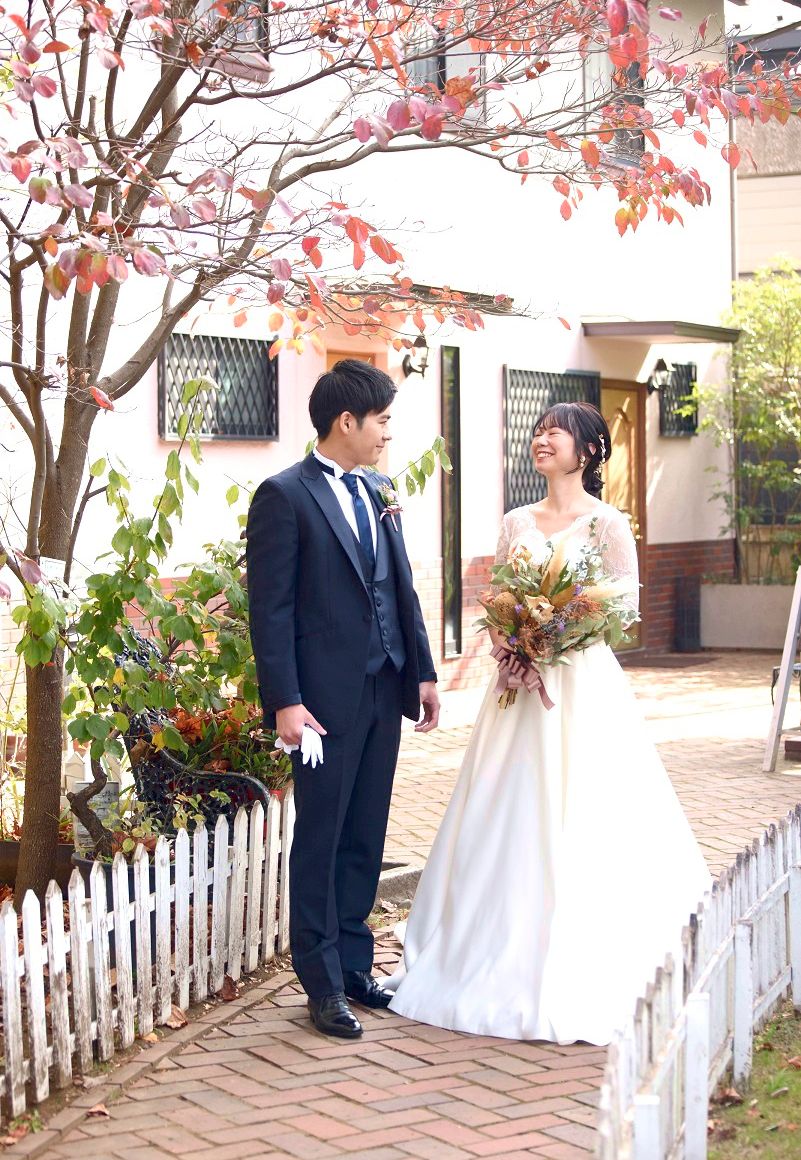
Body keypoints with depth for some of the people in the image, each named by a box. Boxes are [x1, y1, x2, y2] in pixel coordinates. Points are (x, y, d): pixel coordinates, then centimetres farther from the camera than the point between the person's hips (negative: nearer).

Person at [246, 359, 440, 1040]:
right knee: (320, 839, 2)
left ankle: (354, 964, 23)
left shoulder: (378, 494, 14)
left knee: (366, 836, 13)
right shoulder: (285, 496, -8)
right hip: (327, 696, -7)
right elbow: (271, 607, -11)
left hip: (384, 690, 7)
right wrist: (284, 701, -16)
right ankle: (323, 984, 10)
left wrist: (423, 671, 11)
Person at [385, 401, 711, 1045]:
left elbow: (627, 608, -4)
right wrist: (508, 642, -5)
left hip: (583, 684, -5)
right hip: (521, 684, 5)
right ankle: (502, 958, 16)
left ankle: (576, 979, 3)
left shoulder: (607, 524, -3)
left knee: (578, 828, -5)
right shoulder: (517, 524, 12)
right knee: (507, 825, 6)